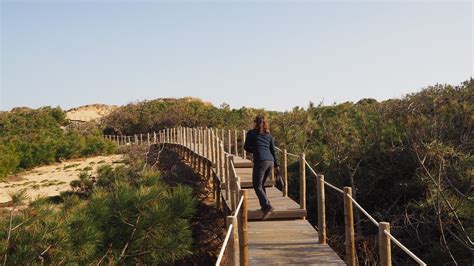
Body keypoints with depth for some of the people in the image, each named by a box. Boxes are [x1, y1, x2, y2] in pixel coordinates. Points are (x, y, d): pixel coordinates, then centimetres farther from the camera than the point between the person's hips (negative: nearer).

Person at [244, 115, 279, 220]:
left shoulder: (251, 133, 5)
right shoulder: (269, 135, 17)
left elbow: (246, 147, 12)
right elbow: (273, 150, 16)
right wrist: (276, 165, 17)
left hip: (260, 161, -6)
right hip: (270, 161, 6)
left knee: (257, 186, -3)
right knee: (261, 184, 20)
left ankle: (267, 206, -19)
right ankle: (264, 206, 21)